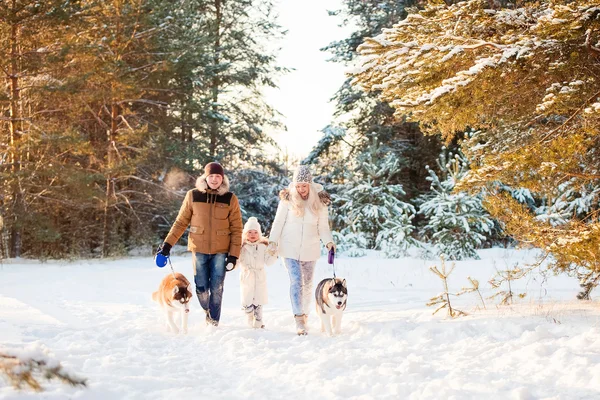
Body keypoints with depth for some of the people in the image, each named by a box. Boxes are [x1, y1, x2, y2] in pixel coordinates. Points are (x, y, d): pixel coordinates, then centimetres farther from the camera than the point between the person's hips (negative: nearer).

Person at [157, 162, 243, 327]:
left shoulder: (230, 199, -1)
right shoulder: (193, 196, -1)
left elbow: (236, 229, 1)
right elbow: (181, 222, 6)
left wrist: (234, 255, -5)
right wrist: (168, 243, 0)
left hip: (220, 251, 0)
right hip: (199, 249, 1)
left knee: (216, 288, -2)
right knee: (201, 287, 3)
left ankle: (213, 321, 14)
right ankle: (207, 311, 33)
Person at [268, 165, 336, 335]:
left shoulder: (319, 201, -2)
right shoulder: (288, 199, -6)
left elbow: (323, 226, 2)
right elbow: (278, 221, -2)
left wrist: (328, 241, -14)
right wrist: (273, 241, -11)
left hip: (310, 250, 2)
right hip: (290, 248, -2)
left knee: (307, 283, 14)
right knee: (296, 281, -13)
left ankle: (305, 314, 31)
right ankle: (299, 320, -18)